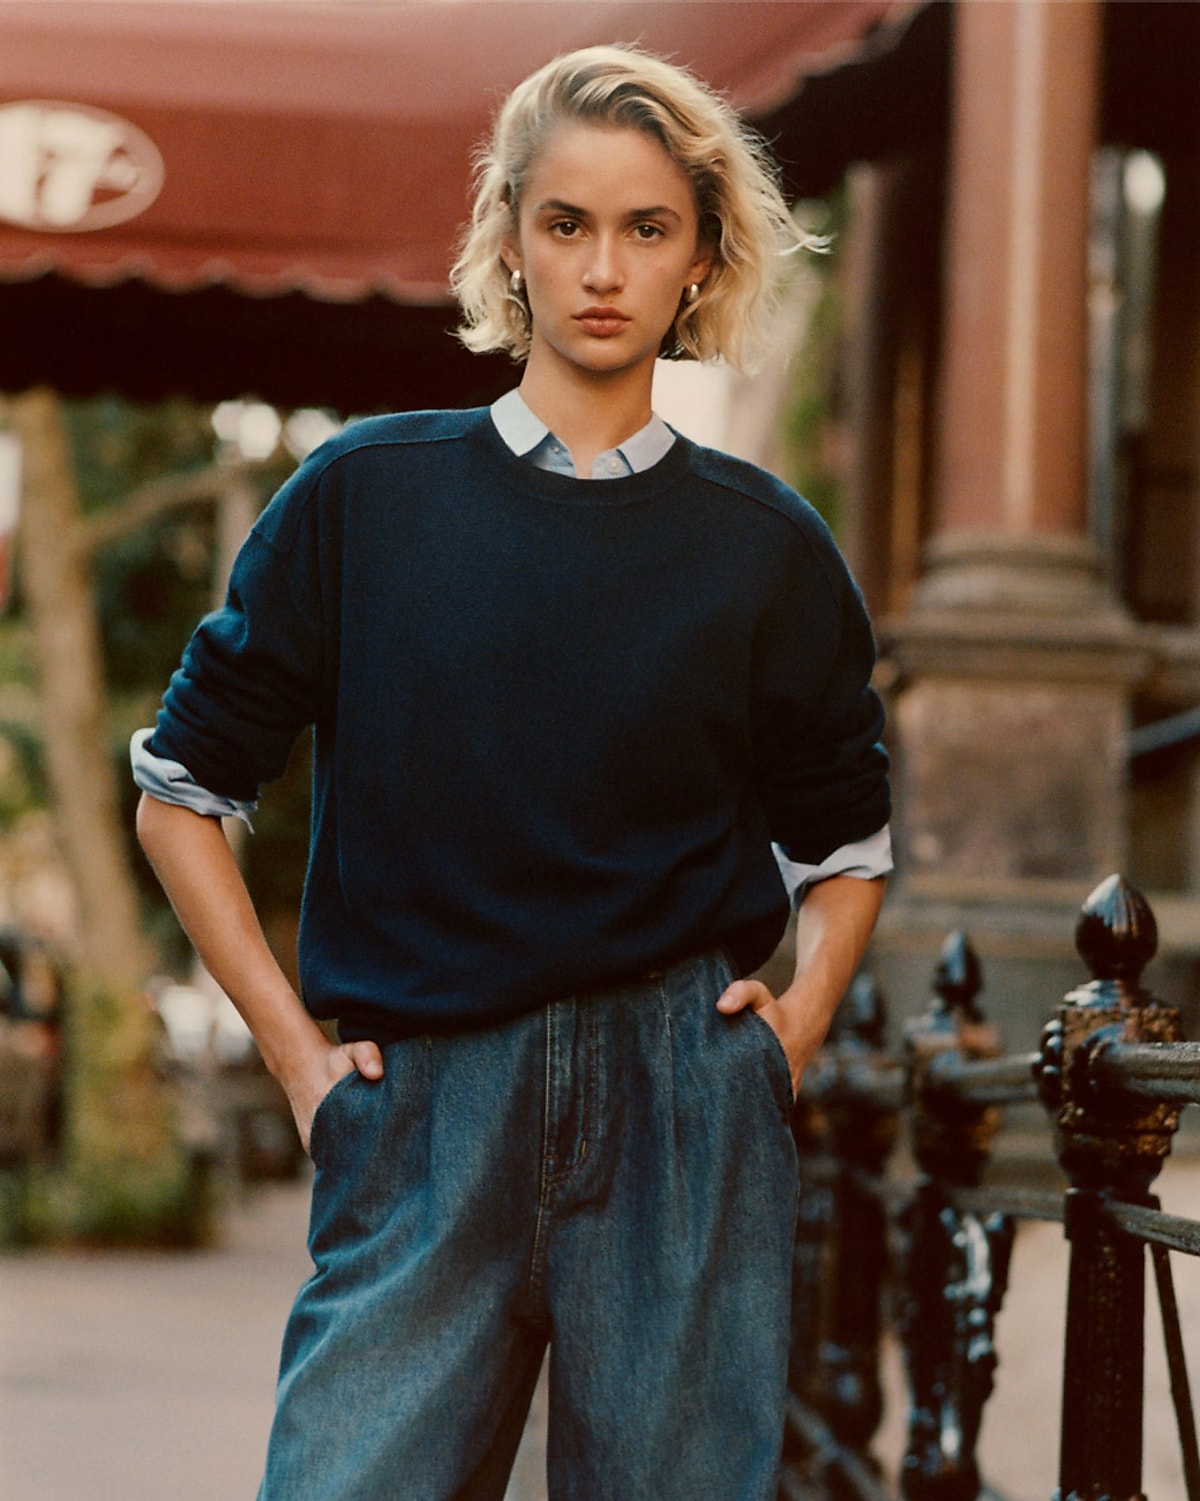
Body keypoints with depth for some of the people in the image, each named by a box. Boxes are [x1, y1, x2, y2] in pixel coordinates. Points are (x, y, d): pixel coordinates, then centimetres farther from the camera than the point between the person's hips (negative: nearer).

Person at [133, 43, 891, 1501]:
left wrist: (801, 1012, 2)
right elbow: (180, 789, 9)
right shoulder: (367, 495, 4)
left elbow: (843, 843, 20)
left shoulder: (764, 545, 7)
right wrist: (294, 1047, 2)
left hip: (684, 1117, 1)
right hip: (423, 1110, -1)